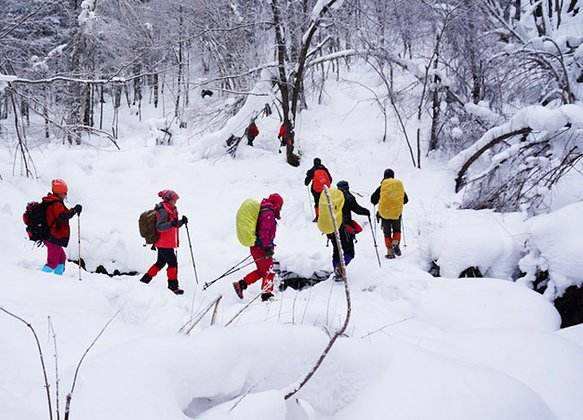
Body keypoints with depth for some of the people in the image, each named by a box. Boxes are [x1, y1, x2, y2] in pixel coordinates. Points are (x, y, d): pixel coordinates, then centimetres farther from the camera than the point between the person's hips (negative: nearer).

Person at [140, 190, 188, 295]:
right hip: (165, 244, -10)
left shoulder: (171, 210, 15)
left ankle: (145, 279, 26)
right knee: (173, 263, -7)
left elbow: (175, 226, 22)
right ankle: (173, 286, -3)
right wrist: (171, 224, -40)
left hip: (163, 243, 10)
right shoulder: (163, 211, -16)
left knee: (161, 263, 18)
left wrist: (182, 222, 4)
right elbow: (159, 227, -26)